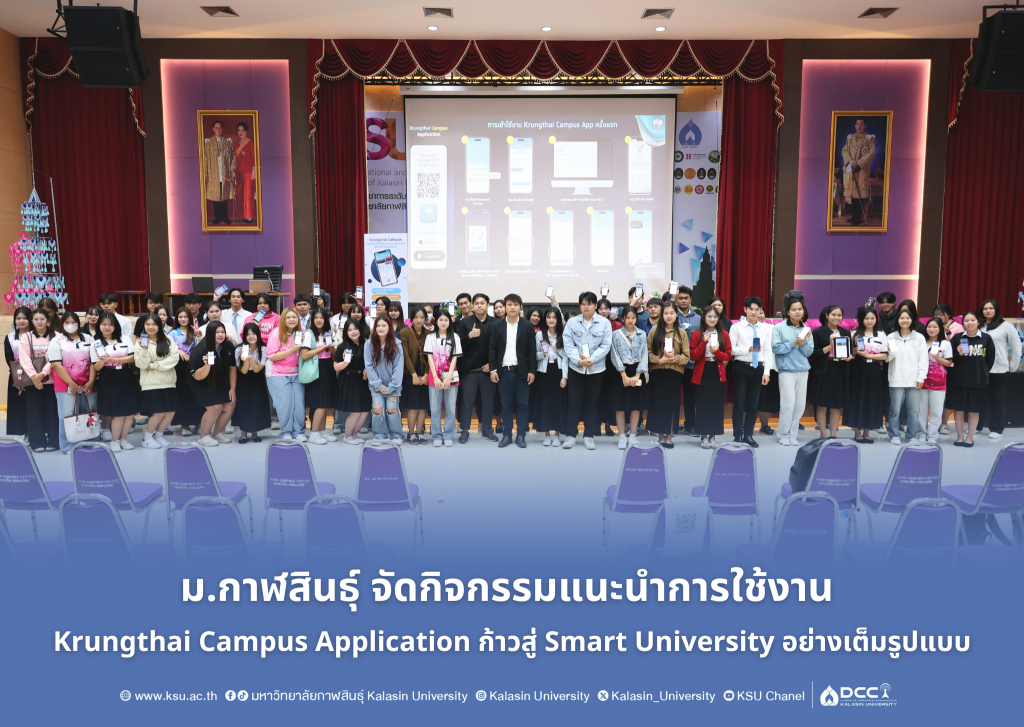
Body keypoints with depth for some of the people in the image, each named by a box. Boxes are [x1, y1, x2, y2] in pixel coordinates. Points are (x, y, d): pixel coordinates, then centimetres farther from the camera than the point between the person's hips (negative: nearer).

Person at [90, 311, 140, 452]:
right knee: (118, 413, -3)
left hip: (126, 378, 2)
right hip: (108, 381, -2)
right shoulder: (96, 343, 2)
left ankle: (123, 438, 21)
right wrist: (103, 361, -21)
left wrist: (113, 360, -14)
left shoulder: (125, 339, 5)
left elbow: (132, 357, -4)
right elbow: (96, 367, 0)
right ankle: (115, 440, 15)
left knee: (130, 411, 3)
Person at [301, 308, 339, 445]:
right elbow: (304, 355, -16)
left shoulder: (327, 334, 14)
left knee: (326, 403, 7)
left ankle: (323, 431, 16)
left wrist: (331, 346, -7)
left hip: (328, 370, 7)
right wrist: (322, 348, -14)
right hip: (317, 370, -7)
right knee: (321, 404, -9)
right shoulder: (309, 334, -6)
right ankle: (313, 434, -1)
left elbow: (334, 355, 13)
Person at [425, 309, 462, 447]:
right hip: (434, 376, 0)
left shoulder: (454, 337, 7)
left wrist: (449, 377, -10)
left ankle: (448, 436, 9)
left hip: (451, 377, 0)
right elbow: (430, 358, 1)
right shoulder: (431, 337, 7)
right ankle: (437, 436, 10)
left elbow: (454, 358, 1)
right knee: (435, 408, 1)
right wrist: (435, 377, -9)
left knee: (450, 408, 1)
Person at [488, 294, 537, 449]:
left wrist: (532, 371, -5)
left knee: (523, 404, 2)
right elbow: (492, 348, 5)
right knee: (506, 404, 6)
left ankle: (521, 435, 10)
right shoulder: (497, 326, 6)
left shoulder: (527, 326, 2)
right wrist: (493, 369, -2)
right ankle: (507, 435, 13)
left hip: (522, 371, -1)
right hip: (503, 371, 1)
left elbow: (532, 350, 1)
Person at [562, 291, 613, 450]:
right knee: (574, 403, 2)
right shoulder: (572, 322, 3)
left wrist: (591, 359, -17)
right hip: (575, 369, 0)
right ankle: (571, 436, 9)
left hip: (596, 369, 0)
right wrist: (579, 360, -17)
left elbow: (605, 346, -5)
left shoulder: (604, 323, 1)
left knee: (591, 403, 7)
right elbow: (568, 344, -4)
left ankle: (589, 436, 16)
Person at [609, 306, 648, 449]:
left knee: (636, 405, 3)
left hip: (637, 372, 2)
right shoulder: (616, 335, 1)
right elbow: (615, 356, -4)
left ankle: (632, 436, 12)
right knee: (620, 405, -1)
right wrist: (624, 375, -12)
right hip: (621, 372, -2)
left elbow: (644, 355, 1)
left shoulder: (642, 334, 6)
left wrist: (637, 375, -9)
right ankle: (622, 436, 8)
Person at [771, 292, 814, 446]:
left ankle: (792, 434, 15)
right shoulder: (779, 328, -3)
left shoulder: (806, 329, 10)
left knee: (800, 405, 4)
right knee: (788, 404, -8)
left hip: (803, 370, 5)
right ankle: (783, 435, 7)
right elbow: (776, 348, -10)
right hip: (787, 370, -5)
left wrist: (804, 342, -10)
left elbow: (809, 352, 8)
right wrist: (794, 343, -13)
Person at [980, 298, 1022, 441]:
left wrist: (1013, 366, 1)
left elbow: (1016, 347, 1)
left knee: (997, 399, 4)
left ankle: (996, 429, 12)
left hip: (999, 370, -3)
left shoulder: (1006, 326, -2)